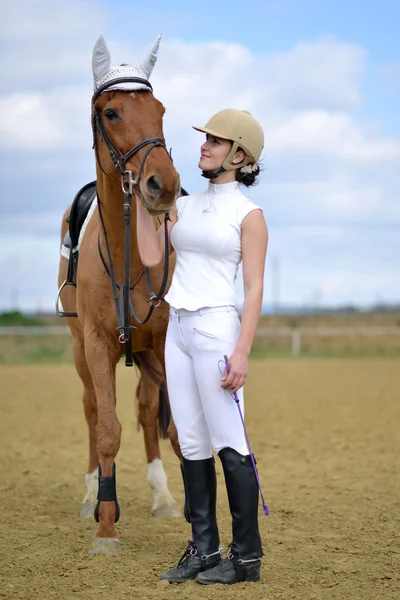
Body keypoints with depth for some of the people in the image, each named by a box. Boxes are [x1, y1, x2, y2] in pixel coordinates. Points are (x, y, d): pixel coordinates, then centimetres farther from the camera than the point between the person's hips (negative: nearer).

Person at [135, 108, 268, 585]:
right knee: (191, 445, 9)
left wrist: (242, 352, -17)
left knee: (230, 446, -5)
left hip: (217, 329, -7)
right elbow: (151, 257, 4)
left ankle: (247, 557, 4)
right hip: (177, 329, 7)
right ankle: (204, 549, 17)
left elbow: (254, 287, -8)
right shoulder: (184, 206, 14)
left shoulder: (248, 214, -4)